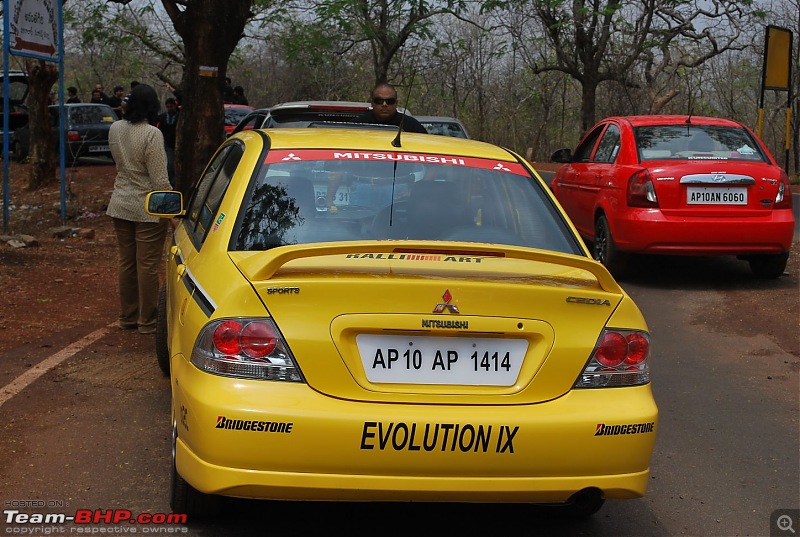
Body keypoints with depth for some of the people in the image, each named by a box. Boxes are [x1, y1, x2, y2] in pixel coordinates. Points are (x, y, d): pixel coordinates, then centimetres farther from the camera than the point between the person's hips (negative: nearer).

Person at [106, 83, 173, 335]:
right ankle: (147, 321, 8)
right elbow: (159, 179, -17)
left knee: (127, 262, 15)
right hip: (148, 209, -6)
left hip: (120, 205, 6)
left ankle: (127, 317, 24)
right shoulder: (151, 134, -18)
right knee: (148, 266, 2)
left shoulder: (115, 129, 2)